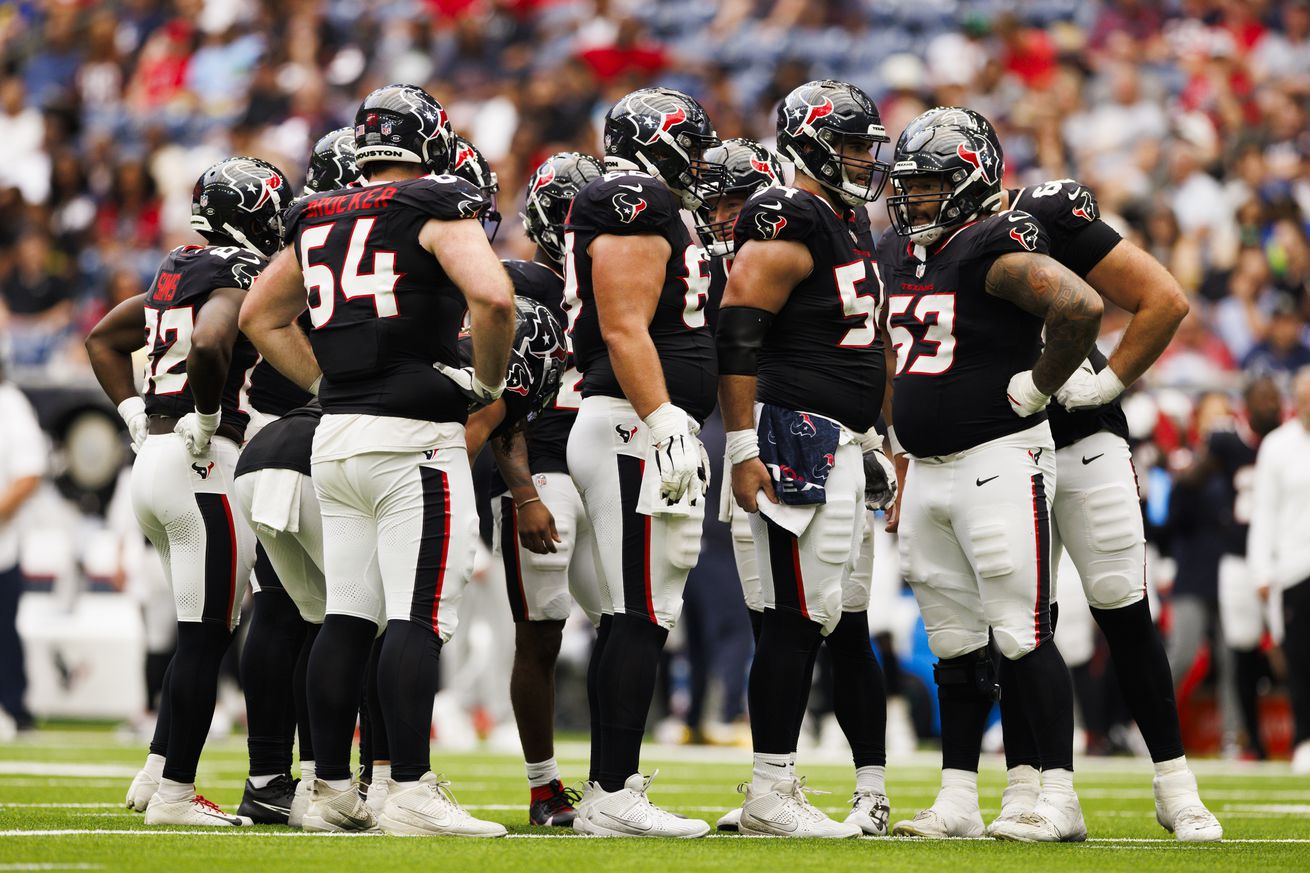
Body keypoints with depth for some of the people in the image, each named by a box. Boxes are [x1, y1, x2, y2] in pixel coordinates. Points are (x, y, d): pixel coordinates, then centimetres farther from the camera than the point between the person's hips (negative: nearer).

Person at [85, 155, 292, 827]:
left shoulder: (176, 271, 16)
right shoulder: (242, 278, -12)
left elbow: (103, 337, 25)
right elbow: (209, 346, -32)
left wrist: (137, 417, 19)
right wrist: (206, 422, -17)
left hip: (155, 459, 9)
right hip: (205, 467, -9)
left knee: (202, 632, 18)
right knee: (206, 638, -3)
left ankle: (157, 773, 18)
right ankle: (174, 792, -1)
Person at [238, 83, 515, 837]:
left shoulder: (320, 220, 15)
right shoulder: (438, 210, -5)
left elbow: (261, 316, 25)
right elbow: (494, 298, -20)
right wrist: (489, 380, -4)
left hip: (337, 435, 7)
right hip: (414, 436, -7)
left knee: (347, 617, 10)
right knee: (418, 618, -8)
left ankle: (331, 789, 12)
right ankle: (412, 792, -13)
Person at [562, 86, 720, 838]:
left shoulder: (643, 213, 22)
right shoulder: (637, 212, -10)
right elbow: (625, 331, -19)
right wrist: (665, 428, -23)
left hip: (642, 434, 11)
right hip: (637, 429, -11)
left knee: (628, 620, 11)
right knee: (642, 619, -11)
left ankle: (607, 792, 14)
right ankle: (615, 796, -12)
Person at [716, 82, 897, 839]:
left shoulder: (852, 229, 20)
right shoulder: (787, 226, -12)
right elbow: (735, 338, -18)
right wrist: (744, 448, -22)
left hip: (845, 449, 10)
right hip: (797, 442, -10)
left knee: (847, 623, 12)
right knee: (801, 619, -10)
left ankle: (875, 789, 15)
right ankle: (770, 794, -7)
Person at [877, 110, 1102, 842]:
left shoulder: (998, 250, -14)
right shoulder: (898, 254, 13)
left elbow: (1081, 307, -28)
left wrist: (1038, 386, -18)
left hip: (999, 463, -9)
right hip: (926, 472, 9)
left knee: (1022, 633, -10)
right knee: (955, 643, 11)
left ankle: (1060, 800, -7)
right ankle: (958, 802, 14)